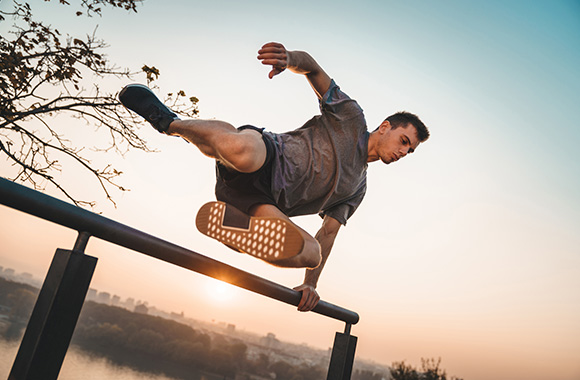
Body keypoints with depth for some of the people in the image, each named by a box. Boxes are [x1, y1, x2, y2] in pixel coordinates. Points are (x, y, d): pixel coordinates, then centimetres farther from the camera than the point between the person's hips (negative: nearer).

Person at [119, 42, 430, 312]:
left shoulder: (357, 188, 27)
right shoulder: (350, 116, 13)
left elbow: (328, 232, 25)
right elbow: (312, 67, 2)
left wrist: (310, 284, 15)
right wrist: (289, 58, -24)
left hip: (263, 202, 5)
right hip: (265, 160, -5)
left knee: (310, 252, -22)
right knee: (244, 151, -41)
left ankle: (227, 221, -8)